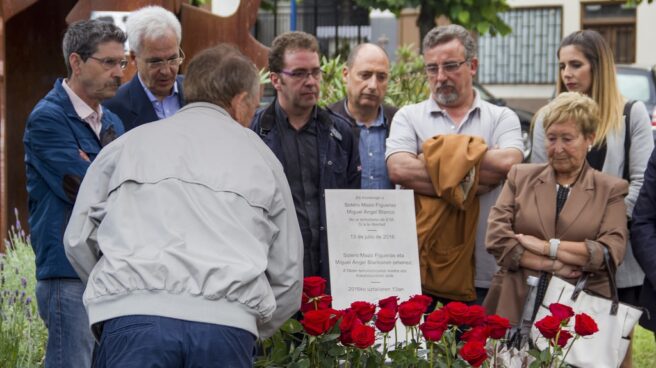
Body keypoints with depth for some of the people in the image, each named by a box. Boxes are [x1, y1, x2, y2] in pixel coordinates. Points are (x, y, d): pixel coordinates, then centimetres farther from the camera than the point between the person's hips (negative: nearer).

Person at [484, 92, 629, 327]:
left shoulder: (611, 190, 8)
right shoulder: (520, 176, 12)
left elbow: (612, 251, -6)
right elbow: (496, 236, 1)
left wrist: (545, 247, -10)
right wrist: (549, 264, -10)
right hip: (517, 306, 1)